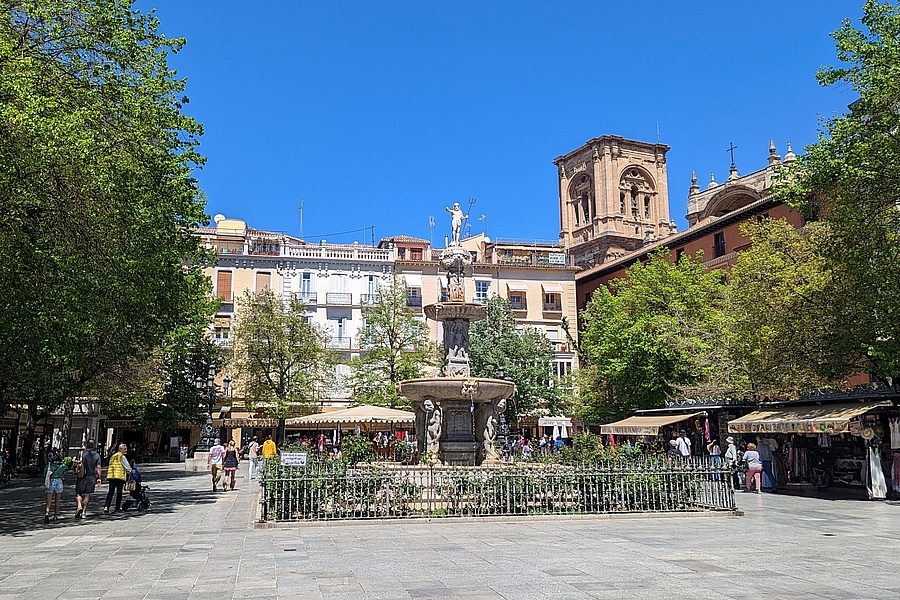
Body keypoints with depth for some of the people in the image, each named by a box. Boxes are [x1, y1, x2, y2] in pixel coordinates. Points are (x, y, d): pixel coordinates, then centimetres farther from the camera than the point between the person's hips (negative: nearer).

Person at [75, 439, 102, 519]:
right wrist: (99, 478, 4)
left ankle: (79, 506, -14)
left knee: (78, 493, 9)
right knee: (87, 495, 7)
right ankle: (84, 512, 7)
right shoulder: (97, 455, 3)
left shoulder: (82, 453, -4)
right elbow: (98, 467, 1)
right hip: (92, 477, 2)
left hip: (82, 476, -2)